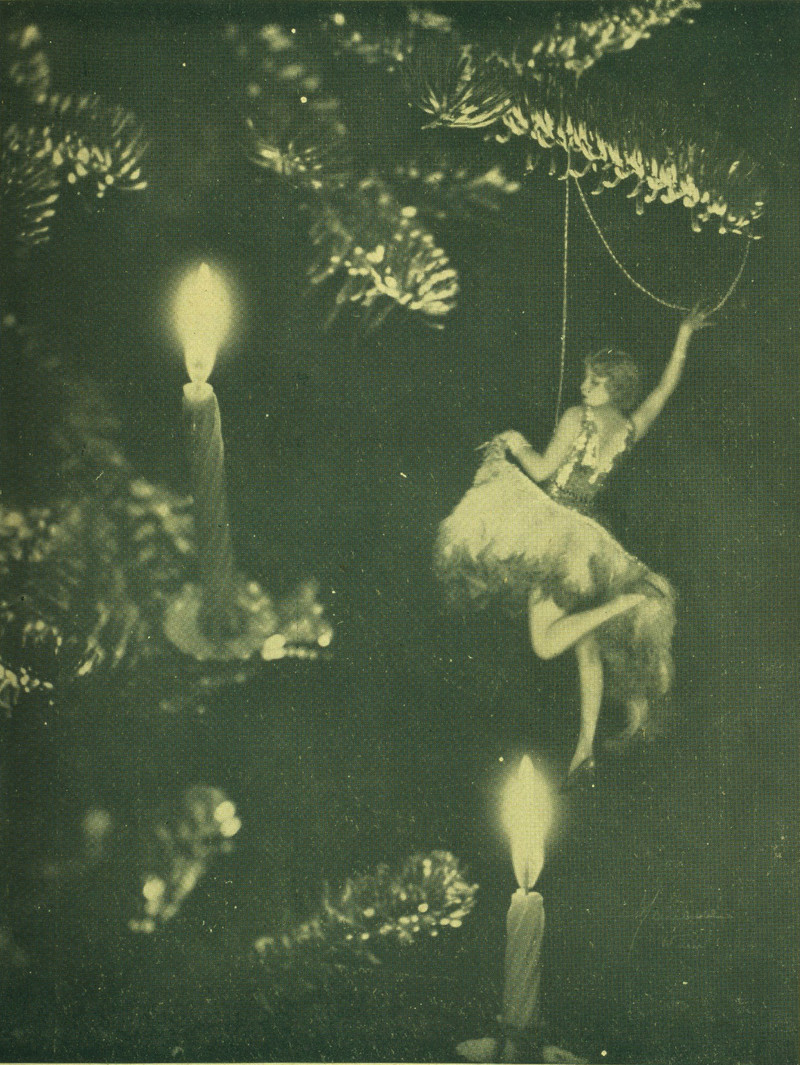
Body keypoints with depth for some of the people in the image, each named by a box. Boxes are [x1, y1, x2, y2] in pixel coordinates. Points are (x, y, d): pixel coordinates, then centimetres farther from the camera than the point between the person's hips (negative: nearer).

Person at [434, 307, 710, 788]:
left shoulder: (579, 418, -9)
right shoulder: (632, 428, 8)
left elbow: (541, 470, -10)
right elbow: (667, 386, 22)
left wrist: (516, 443, 8)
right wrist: (685, 334, 31)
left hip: (556, 532, -7)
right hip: (590, 536, 7)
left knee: (547, 642, -10)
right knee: (586, 644, 7)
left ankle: (625, 602, -23)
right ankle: (586, 749, 4)